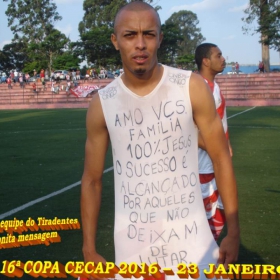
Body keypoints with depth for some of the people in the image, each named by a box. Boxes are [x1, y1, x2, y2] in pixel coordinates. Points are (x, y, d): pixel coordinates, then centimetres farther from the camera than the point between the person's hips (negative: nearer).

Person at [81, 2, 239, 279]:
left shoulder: (192, 87, -7)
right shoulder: (101, 104, -4)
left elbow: (221, 158, -1)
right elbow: (91, 180, 4)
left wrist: (233, 231, -3)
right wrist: (89, 250, 4)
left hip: (190, 236, 0)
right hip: (132, 244, 1)